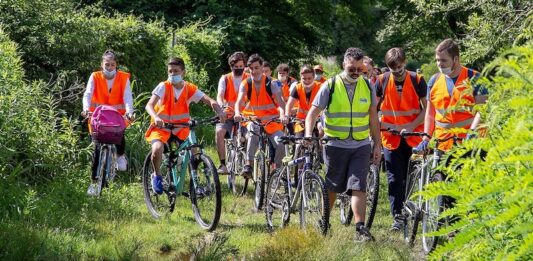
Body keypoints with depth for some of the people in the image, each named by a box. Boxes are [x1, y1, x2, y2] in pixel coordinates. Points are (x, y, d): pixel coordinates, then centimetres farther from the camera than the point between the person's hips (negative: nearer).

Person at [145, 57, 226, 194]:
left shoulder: (190, 88, -3)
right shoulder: (164, 87, -11)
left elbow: (210, 101, -12)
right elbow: (149, 105, -24)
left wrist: (220, 112, -34)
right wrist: (156, 117, -46)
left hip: (180, 129, 3)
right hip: (161, 127, -3)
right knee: (157, 149, -30)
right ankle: (157, 175, -1)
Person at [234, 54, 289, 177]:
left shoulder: (270, 83, -8)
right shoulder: (246, 84, -3)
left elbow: (280, 102, -18)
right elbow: (239, 101, -16)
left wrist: (282, 115, -39)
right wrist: (237, 113, -39)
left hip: (271, 120, 0)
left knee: (281, 145, -22)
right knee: (254, 129, -36)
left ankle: (277, 168, 8)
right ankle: (248, 165, -37)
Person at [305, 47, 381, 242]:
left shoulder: (367, 86, 5)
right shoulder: (330, 86, -4)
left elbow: (373, 118, 10)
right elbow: (313, 113, -5)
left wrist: (377, 145, 7)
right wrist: (308, 134, -22)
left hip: (361, 145, 1)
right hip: (335, 144, -1)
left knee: (358, 187, -10)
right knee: (332, 187, 9)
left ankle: (360, 229, -14)